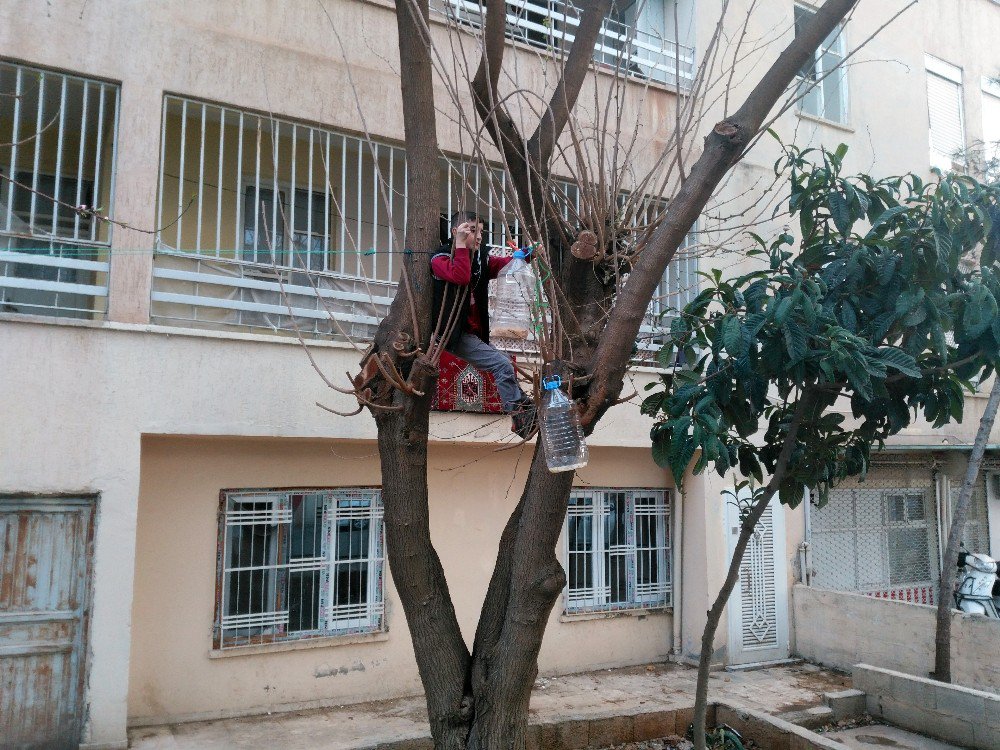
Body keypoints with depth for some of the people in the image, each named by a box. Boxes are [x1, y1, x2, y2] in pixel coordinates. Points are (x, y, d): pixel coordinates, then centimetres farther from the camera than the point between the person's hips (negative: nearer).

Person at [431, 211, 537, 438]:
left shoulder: (481, 257, 11)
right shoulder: (440, 258, -7)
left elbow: (503, 264, -6)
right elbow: (460, 277, -27)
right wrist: (461, 244, -21)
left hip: (476, 333, 7)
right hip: (456, 333, -7)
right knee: (503, 364, -17)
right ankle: (521, 417, -9)